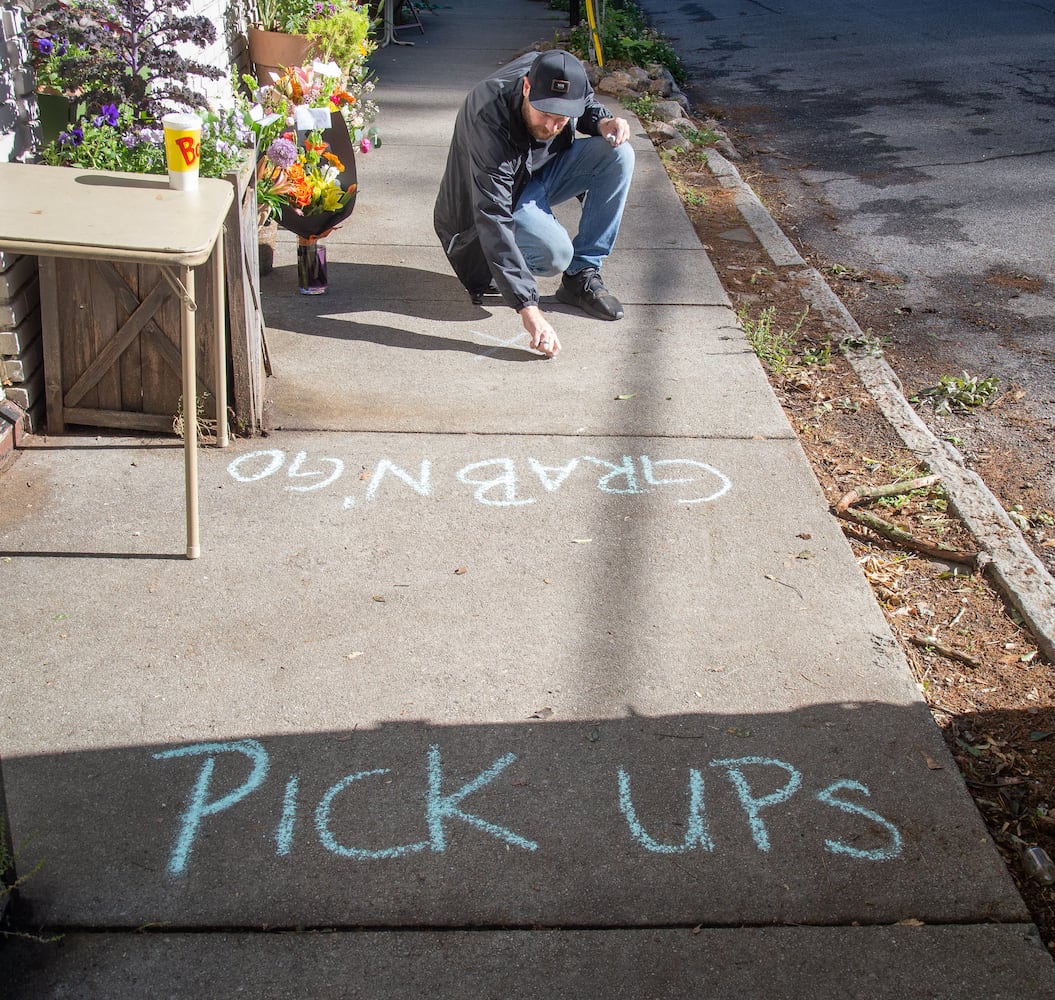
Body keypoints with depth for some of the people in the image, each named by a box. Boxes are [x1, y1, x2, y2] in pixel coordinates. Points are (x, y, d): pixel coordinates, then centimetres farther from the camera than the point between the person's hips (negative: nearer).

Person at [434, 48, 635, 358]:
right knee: (555, 252, -33)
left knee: (618, 153, -18)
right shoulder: (489, 122, -38)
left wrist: (602, 122, -19)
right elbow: (492, 219, -43)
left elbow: (587, 104, 8)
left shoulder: (563, 78, -21)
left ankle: (582, 276, -11)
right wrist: (528, 308, -51)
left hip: (544, 170, 7)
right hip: (503, 194, -6)